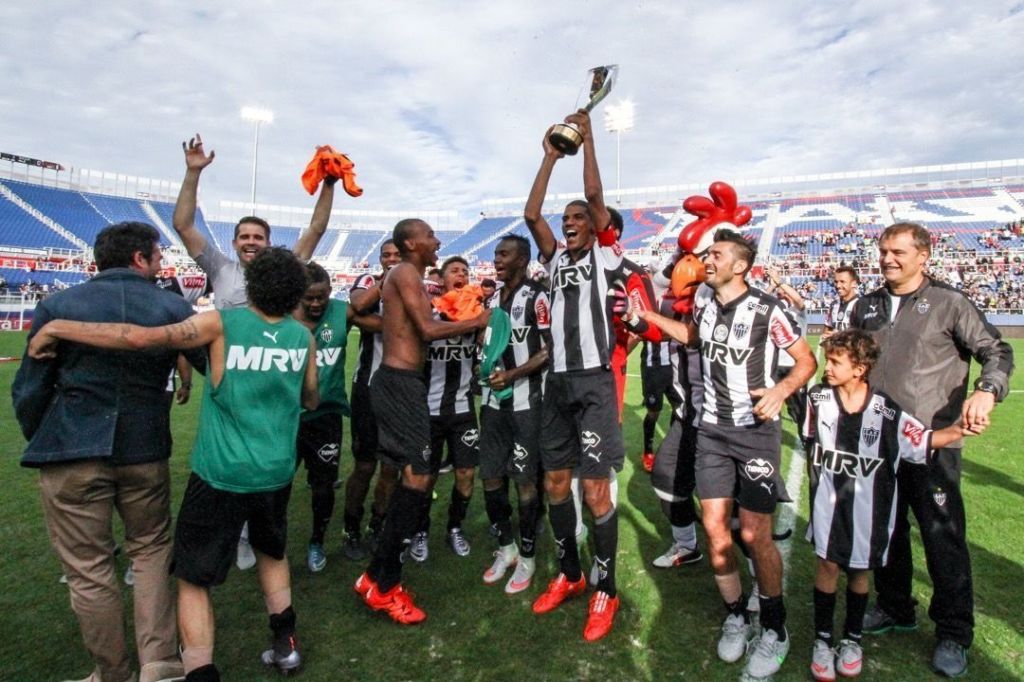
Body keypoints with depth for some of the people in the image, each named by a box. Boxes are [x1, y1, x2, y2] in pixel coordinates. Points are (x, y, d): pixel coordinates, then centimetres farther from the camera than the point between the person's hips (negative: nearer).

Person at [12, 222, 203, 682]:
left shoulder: (58, 306, -1)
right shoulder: (174, 308, -2)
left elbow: (28, 391, 2)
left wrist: (41, 444, 17)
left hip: (72, 454, -1)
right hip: (145, 453, 1)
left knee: (89, 571, 11)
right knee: (151, 550, 19)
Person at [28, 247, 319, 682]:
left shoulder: (221, 323, -12)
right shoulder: (303, 337, -2)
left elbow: (141, 338, -21)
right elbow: (311, 401, 10)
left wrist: (56, 327, -9)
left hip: (221, 475, -4)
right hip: (277, 473, 4)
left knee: (193, 578, 12)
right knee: (272, 551, 28)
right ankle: (285, 644, 36)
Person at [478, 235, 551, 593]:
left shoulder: (537, 297, -9)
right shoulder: (493, 299, 13)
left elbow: (550, 350, -13)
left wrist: (512, 375, -20)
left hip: (525, 402, -7)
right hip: (492, 400, 7)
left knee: (525, 480, 1)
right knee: (491, 477, 11)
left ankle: (527, 557, 18)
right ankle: (506, 547, 29)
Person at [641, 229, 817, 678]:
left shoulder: (766, 310, -12)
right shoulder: (705, 309, 5)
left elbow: (807, 360, -5)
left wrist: (782, 389, -24)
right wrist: (646, 314, 21)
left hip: (757, 431, -5)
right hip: (712, 430, 5)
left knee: (754, 536, -4)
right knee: (714, 529, 4)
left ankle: (774, 629, 21)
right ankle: (736, 616, 27)